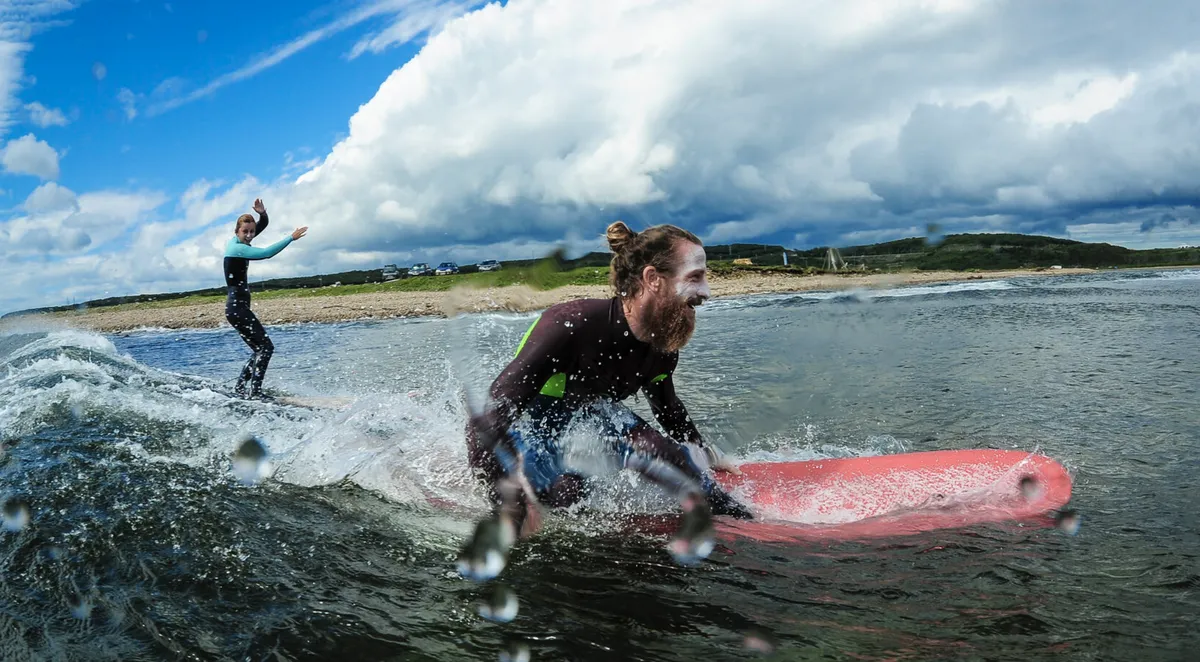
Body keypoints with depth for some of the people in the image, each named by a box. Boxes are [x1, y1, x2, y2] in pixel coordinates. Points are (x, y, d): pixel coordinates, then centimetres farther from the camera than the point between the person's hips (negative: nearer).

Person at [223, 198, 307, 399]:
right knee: (266, 346, -13)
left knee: (259, 349, 13)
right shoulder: (237, 248, -15)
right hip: (237, 307, -10)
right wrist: (291, 237, -22)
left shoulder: (236, 241, 12)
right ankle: (255, 392, -16)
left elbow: (263, 224, 17)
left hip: (238, 306, 10)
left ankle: (240, 388, 17)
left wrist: (262, 213, -5)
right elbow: (267, 253, -25)